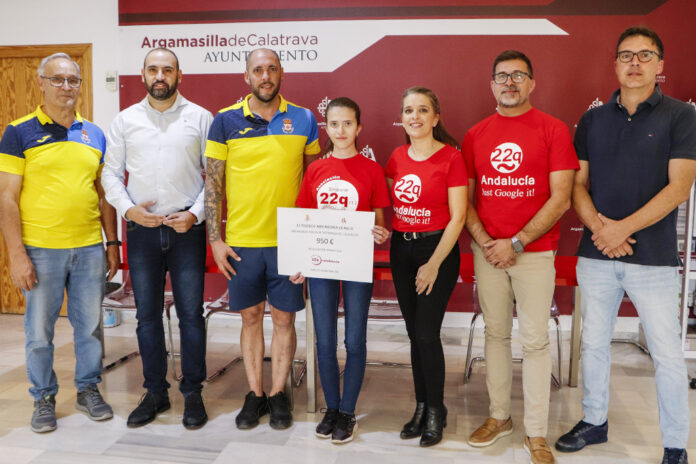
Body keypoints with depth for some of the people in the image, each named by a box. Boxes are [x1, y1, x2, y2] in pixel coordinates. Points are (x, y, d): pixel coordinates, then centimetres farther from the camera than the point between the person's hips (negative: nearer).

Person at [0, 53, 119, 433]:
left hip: (89, 248, 3)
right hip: (40, 250, -3)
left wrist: (113, 242, 9)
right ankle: (44, 398, 26)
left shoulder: (94, 134, 10)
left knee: (90, 325, 11)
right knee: (40, 330, 8)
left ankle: (89, 389, 29)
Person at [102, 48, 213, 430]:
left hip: (186, 227, -2)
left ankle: (192, 393, 16)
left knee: (191, 314, 2)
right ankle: (155, 393, 23)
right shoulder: (125, 120, 9)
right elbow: (111, 174, 8)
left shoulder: (200, 118, 3)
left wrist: (196, 214, -10)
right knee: (147, 315, 9)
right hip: (141, 228, 2)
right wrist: (128, 209, -7)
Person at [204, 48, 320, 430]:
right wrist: (215, 240, -4)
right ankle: (255, 394, 24)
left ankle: (278, 394, 22)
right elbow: (212, 182, 2)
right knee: (250, 317, 10)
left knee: (284, 317, 7)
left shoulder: (303, 119, 3)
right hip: (241, 240, 0)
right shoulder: (226, 121, 1)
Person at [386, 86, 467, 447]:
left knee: (427, 333, -4)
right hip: (400, 249, 5)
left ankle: (436, 411, 16)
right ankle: (421, 407, 26)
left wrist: (434, 264, -13)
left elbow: (457, 217, -12)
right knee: (414, 333, 12)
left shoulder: (451, 157, -10)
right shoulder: (397, 157, 6)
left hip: (437, 249, -5)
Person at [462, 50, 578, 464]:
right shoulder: (475, 135, 9)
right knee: (496, 334, 11)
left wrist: (517, 243, -13)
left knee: (535, 340, 0)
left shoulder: (553, 130, -1)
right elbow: (465, 198, 9)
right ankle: (499, 417, 26)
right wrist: (485, 242, -5)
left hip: (534, 251, -3)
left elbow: (560, 199, -7)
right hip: (487, 251, 3)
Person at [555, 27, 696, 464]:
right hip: (596, 254, 4)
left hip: (654, 258, -3)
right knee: (594, 344, 14)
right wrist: (597, 226, -11)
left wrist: (623, 228, -17)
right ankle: (594, 422, 32)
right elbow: (577, 185, 7)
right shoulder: (592, 120, 9)